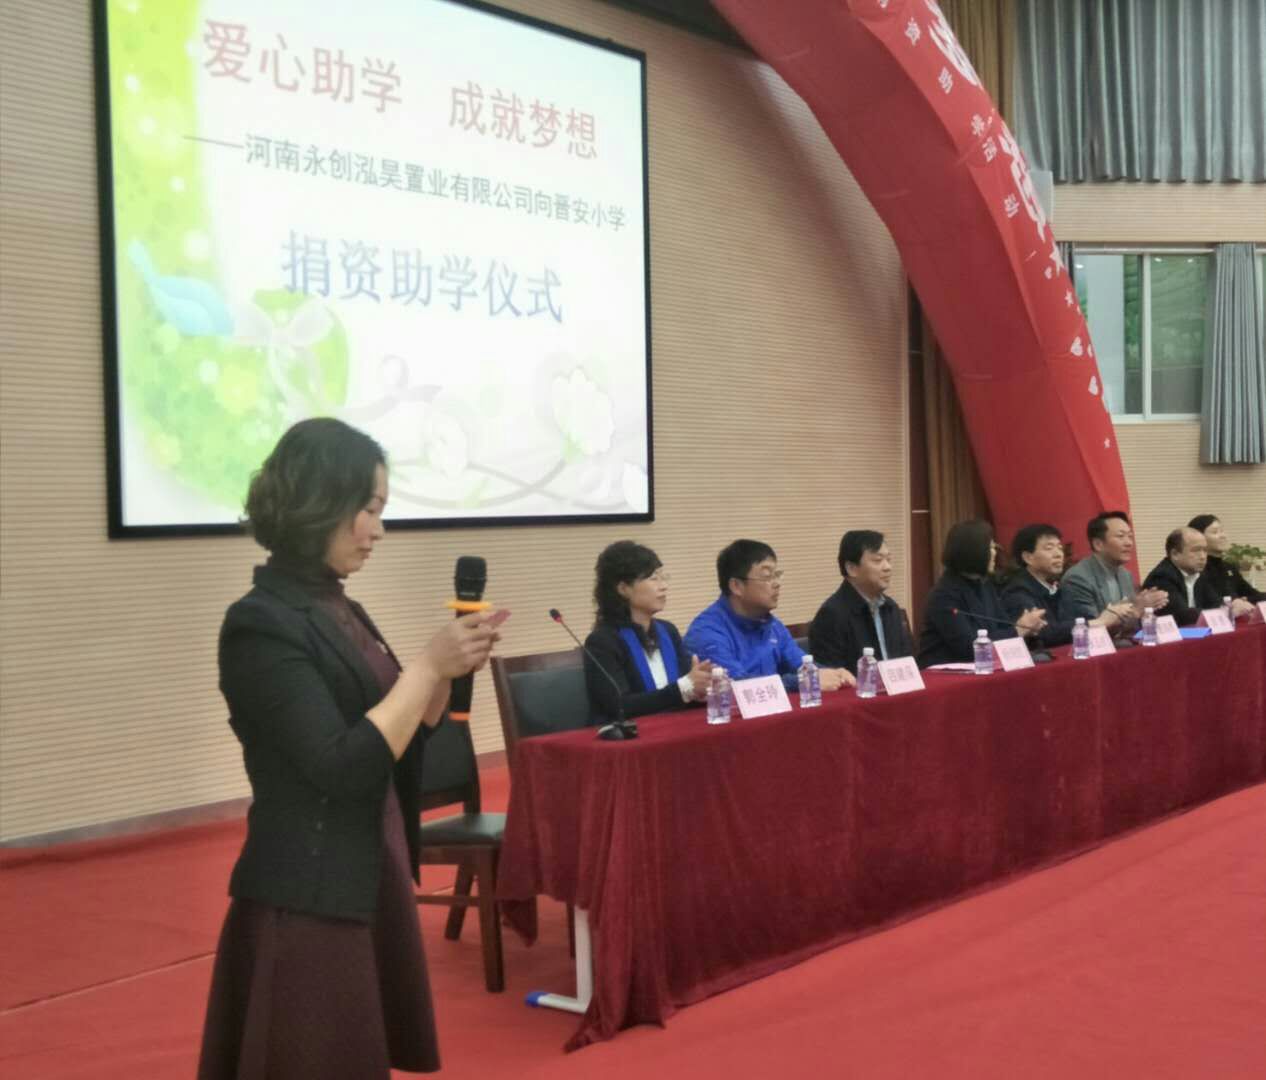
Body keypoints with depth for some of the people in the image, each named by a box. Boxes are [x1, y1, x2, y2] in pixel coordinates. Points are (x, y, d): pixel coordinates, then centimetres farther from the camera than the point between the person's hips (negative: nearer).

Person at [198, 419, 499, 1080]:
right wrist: (428, 665, -17)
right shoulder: (263, 624, -17)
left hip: (371, 883, 8)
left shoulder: (339, 610, 10)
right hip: (307, 901, -8)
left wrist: (450, 672, -1)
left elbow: (398, 741, 14)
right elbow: (342, 766, -23)